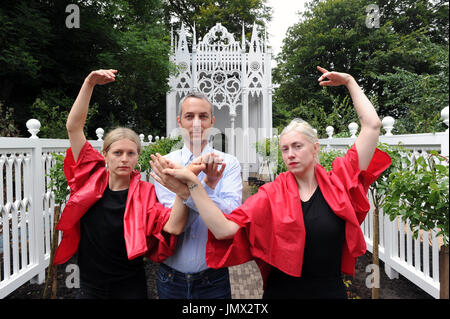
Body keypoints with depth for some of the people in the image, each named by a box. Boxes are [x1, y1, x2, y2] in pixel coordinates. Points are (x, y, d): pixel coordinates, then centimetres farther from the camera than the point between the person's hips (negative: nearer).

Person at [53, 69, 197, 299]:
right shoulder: (92, 179, -7)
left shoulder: (144, 193, -13)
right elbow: (73, 127, -10)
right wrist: (89, 83, -16)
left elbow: (173, 227, -28)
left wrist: (183, 187, -41)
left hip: (129, 289, -2)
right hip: (89, 288, 2)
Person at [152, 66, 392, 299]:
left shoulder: (338, 182, -5)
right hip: (281, 290, 0)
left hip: (331, 291, 1)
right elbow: (224, 229, -21)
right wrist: (192, 182, -27)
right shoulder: (272, 195, -8)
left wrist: (349, 82, 3)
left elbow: (372, 125, -3)